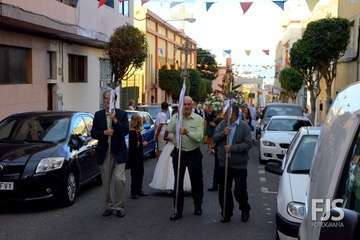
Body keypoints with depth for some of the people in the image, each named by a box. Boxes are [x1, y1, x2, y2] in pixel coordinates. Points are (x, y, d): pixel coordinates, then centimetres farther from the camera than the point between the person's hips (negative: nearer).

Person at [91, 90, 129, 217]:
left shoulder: (122, 114, 1)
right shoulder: (98, 115, 6)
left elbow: (126, 131, -11)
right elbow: (93, 133, 2)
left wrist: (115, 120, -21)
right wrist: (104, 133, -15)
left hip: (118, 152, -2)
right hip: (104, 153, 3)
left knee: (119, 179, -10)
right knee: (106, 182, 10)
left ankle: (119, 207, 5)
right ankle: (109, 206, 24)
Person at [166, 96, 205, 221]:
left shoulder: (198, 119, -6)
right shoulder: (175, 118, -1)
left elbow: (199, 137, -16)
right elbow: (168, 133, -8)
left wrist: (187, 132, -30)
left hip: (194, 154, -1)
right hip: (179, 153, 1)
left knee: (196, 181, 12)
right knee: (178, 182, 5)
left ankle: (198, 207, 32)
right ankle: (178, 210, 14)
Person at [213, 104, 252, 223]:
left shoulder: (244, 126, -10)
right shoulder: (222, 124, 4)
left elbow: (248, 144, -15)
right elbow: (215, 138, 2)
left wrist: (232, 148, -23)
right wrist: (223, 133, -17)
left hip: (239, 165, -4)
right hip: (224, 163, 4)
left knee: (240, 191, 2)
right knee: (224, 190, 9)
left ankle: (245, 210, 29)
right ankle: (226, 213, 25)